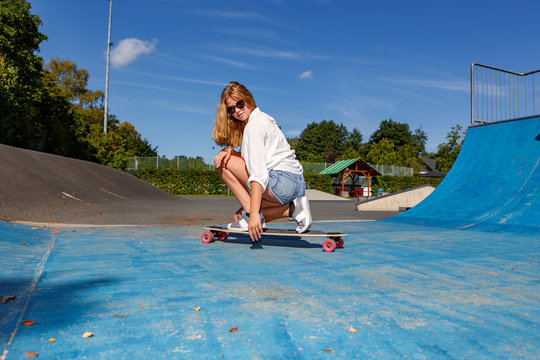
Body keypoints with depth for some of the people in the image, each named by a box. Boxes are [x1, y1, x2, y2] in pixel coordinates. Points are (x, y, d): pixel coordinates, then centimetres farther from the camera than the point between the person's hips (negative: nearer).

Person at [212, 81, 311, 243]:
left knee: (222, 163, -5)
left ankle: (250, 213, -10)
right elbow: (251, 155, 20)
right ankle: (293, 208, 4)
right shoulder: (262, 118, 19)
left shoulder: (255, 124, -11)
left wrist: (254, 213, -28)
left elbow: (258, 172, -22)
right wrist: (230, 150, -2)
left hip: (282, 180, -10)